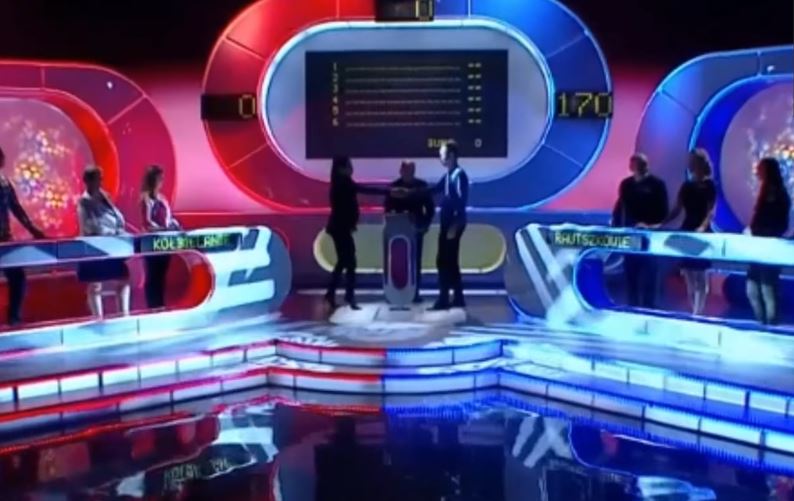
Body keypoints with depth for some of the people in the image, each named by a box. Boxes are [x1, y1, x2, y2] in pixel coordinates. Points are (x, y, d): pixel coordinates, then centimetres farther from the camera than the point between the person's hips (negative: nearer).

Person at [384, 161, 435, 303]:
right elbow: (388, 208, -1)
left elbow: (430, 207, 4)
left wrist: (426, 223, -4)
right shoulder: (394, 186, -2)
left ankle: (415, 292, 7)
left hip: (417, 228, 1)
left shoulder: (421, 185, 0)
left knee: (415, 261, 3)